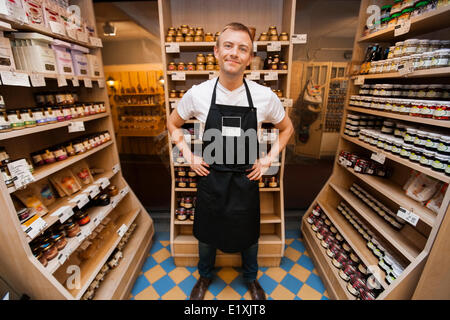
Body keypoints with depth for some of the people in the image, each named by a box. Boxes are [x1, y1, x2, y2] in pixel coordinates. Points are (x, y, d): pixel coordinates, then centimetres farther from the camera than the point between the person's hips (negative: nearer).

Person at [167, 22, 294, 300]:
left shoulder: (265, 96, -10)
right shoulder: (198, 94, -10)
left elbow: (287, 128, 8)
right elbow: (173, 124, 8)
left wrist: (269, 158, -2)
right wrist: (188, 155, -3)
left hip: (246, 181, 0)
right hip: (210, 180, 1)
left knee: (249, 236, 22)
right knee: (207, 236, 22)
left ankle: (251, 278, 56)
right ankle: (205, 276, 56)